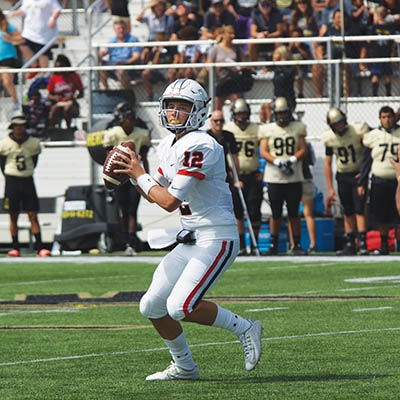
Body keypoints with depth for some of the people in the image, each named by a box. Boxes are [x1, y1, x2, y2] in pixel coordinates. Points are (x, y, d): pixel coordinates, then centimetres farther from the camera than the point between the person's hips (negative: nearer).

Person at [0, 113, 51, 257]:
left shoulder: (33, 143, -1)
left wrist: (28, 172, 10)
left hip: (27, 181, 1)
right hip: (12, 182, -1)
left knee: (33, 215, -2)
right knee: (13, 216, 3)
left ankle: (40, 247, -3)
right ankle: (15, 248, 11)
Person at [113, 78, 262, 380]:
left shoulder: (199, 146, -19)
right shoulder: (170, 146, 12)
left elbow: (170, 201, -21)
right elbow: (154, 194, 20)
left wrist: (140, 176, -9)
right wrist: (132, 174, 4)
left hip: (217, 239, -9)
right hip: (191, 241, 9)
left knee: (180, 307, -20)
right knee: (152, 306, 6)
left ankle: (244, 328, 0)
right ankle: (184, 367, 23)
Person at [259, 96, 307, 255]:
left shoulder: (298, 128, 8)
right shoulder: (268, 129, 5)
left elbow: (303, 149, 3)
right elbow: (263, 152, -1)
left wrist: (291, 160, -15)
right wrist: (278, 162, -16)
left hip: (294, 178, 0)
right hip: (274, 177, 0)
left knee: (294, 213, 4)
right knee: (275, 213, 2)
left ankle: (296, 245, 10)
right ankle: (273, 245, 10)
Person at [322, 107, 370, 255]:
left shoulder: (358, 131, -16)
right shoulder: (329, 138, -4)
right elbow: (327, 163, 4)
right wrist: (330, 188, 1)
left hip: (358, 175, -3)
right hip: (342, 177, 3)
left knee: (359, 210, -12)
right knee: (348, 212, 6)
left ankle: (363, 244, -14)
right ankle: (350, 245, 11)